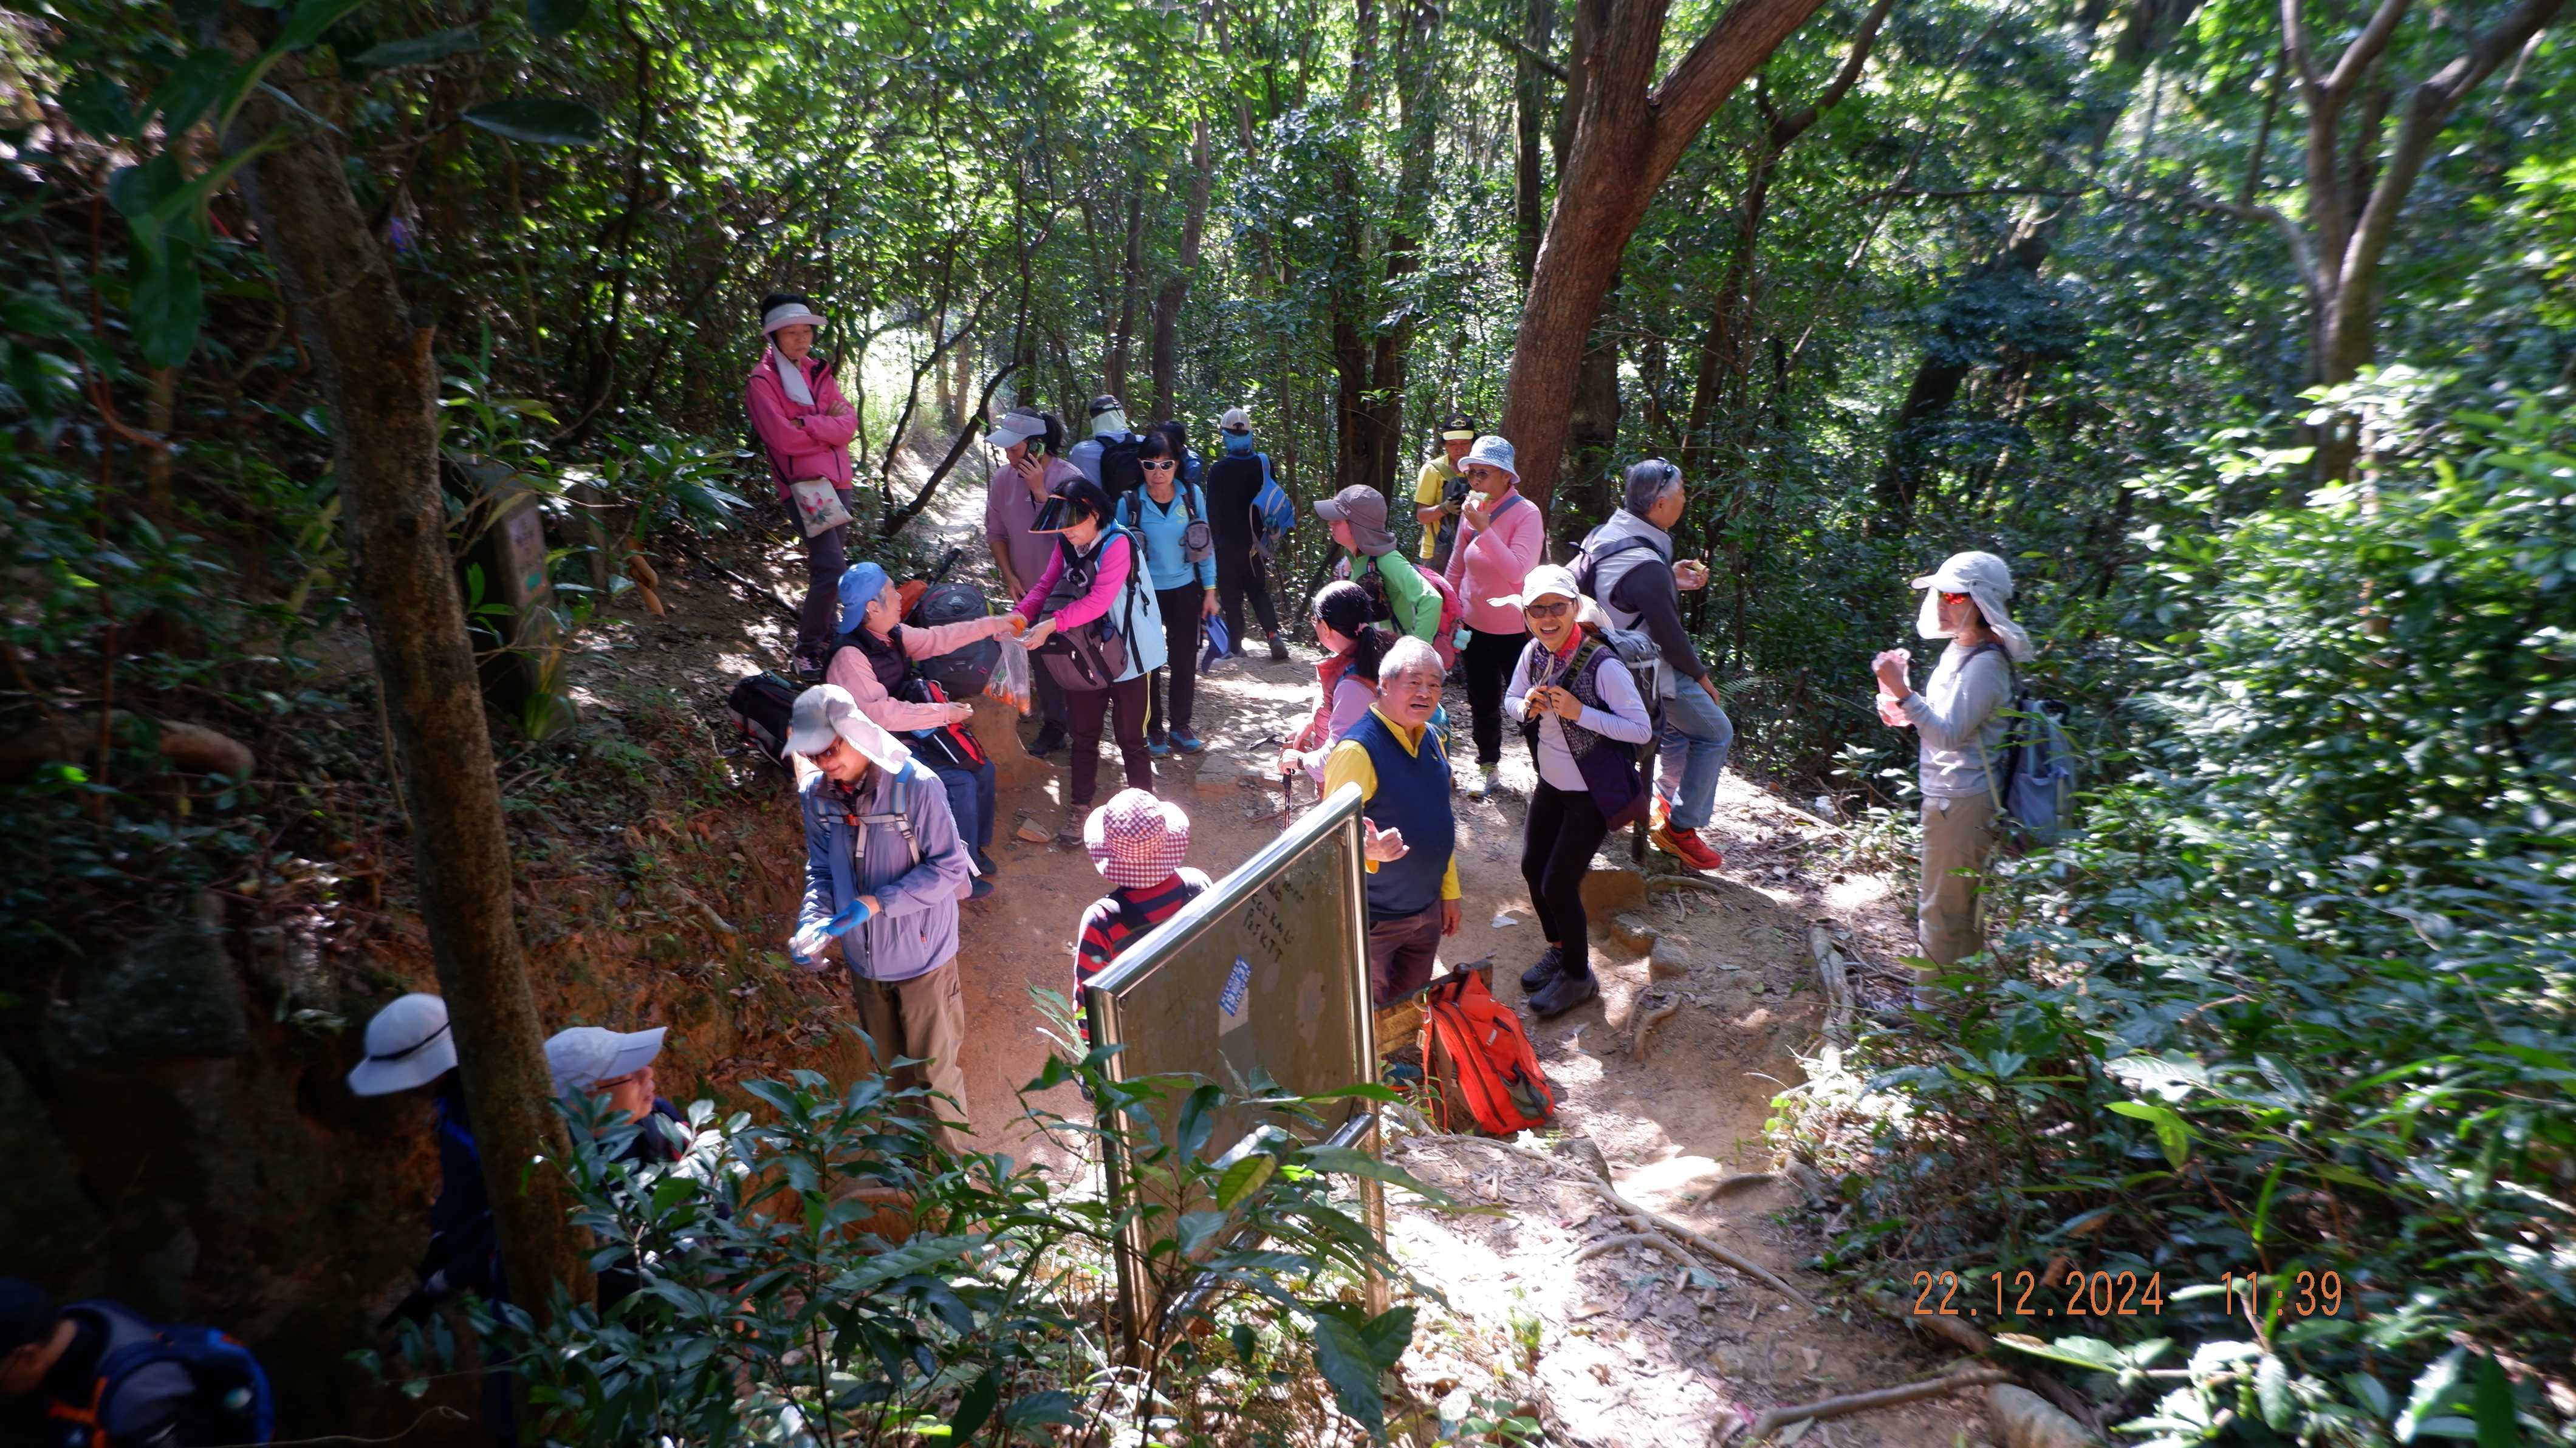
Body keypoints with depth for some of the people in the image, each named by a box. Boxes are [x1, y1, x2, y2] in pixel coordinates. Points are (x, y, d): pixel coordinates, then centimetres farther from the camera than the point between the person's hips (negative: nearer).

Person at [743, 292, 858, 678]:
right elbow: (783, 436, -16)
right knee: (830, 567, -17)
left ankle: (825, 639, 25)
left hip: (837, 481, 7)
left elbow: (849, 424, 1)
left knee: (828, 566, 12)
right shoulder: (761, 381, -4)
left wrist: (807, 424, -13)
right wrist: (827, 424, -5)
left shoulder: (819, 372, 15)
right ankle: (807, 653, -8)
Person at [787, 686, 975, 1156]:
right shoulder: (815, 794, -7)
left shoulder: (915, 785, -23)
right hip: (864, 959, 5)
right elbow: (820, 870, 4)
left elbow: (949, 867, -19)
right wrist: (814, 922, -15)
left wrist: (877, 903, -27)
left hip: (921, 957, -5)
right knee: (892, 1068, 24)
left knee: (935, 1071, 9)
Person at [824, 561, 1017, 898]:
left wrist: (992, 625, 12)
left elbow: (937, 639, 12)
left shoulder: (892, 635, -1)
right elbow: (882, 715, -31)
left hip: (912, 735, 9)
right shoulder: (849, 658, -26)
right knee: (961, 784, -18)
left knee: (982, 769, 4)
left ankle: (975, 847, 23)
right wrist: (942, 713, -26)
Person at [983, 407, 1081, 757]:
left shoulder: (1069, 478, -17)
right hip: (1029, 589, 4)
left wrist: (1040, 492, -28)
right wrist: (1009, 576, -1)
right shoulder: (1003, 479, -5)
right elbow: (996, 533, 6)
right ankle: (1053, 725, 29)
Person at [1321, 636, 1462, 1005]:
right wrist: (1369, 850, -44)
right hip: (1375, 919, -7)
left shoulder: (1431, 740, 2)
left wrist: (1449, 891, 16)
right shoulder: (1359, 750, -23)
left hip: (1426, 910, 7)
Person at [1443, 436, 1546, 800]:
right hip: (1474, 628, 5)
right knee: (1482, 703, 17)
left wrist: (1484, 529, -32)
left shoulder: (1526, 514, -16)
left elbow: (1517, 571, -29)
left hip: (1514, 631, -5)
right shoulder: (1470, 511, 0)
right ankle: (1487, 766, 35)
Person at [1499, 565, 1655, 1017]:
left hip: (1592, 794, -7)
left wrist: (1579, 712, -31)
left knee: (1558, 884, -2)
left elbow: (1641, 728, -24)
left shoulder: (1602, 663, -26)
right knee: (1533, 868, 15)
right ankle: (1558, 951, 40)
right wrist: (1527, 706, -13)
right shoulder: (1533, 653, -7)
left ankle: (1578, 976, 22)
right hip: (1551, 784, 7)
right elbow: (1511, 699, 10)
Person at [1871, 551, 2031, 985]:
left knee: (1942, 909, 0)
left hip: (1962, 803, -10)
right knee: (1960, 908, 20)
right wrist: (1903, 709, 3)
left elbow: (1949, 734, -25)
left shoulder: (1985, 664, -20)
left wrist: (1902, 692, -32)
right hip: (1949, 798, 10)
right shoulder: (1959, 650, 10)